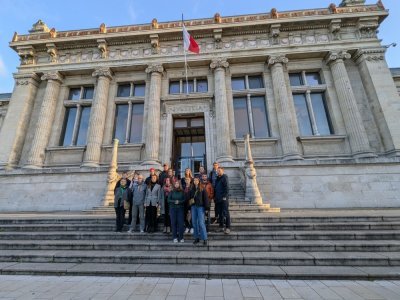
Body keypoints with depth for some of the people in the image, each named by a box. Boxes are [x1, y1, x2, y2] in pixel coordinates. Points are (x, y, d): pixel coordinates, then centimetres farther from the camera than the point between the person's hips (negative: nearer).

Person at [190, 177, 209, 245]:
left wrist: (206, 207, -10)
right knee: (194, 223, 8)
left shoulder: (202, 189, -4)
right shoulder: (192, 190, 9)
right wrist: (190, 207, 10)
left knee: (201, 223, -6)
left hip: (200, 207, -5)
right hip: (193, 207, 5)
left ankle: (204, 239, 4)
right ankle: (196, 238, 21)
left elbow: (205, 199, -5)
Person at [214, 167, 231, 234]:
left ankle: (228, 228, 5)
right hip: (218, 199, 8)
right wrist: (215, 197, 13)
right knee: (220, 213, 13)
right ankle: (221, 226, 24)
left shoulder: (224, 177, -8)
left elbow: (226, 187, -15)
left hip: (224, 199, -8)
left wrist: (224, 196, -18)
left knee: (226, 213, -2)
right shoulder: (217, 178, 14)